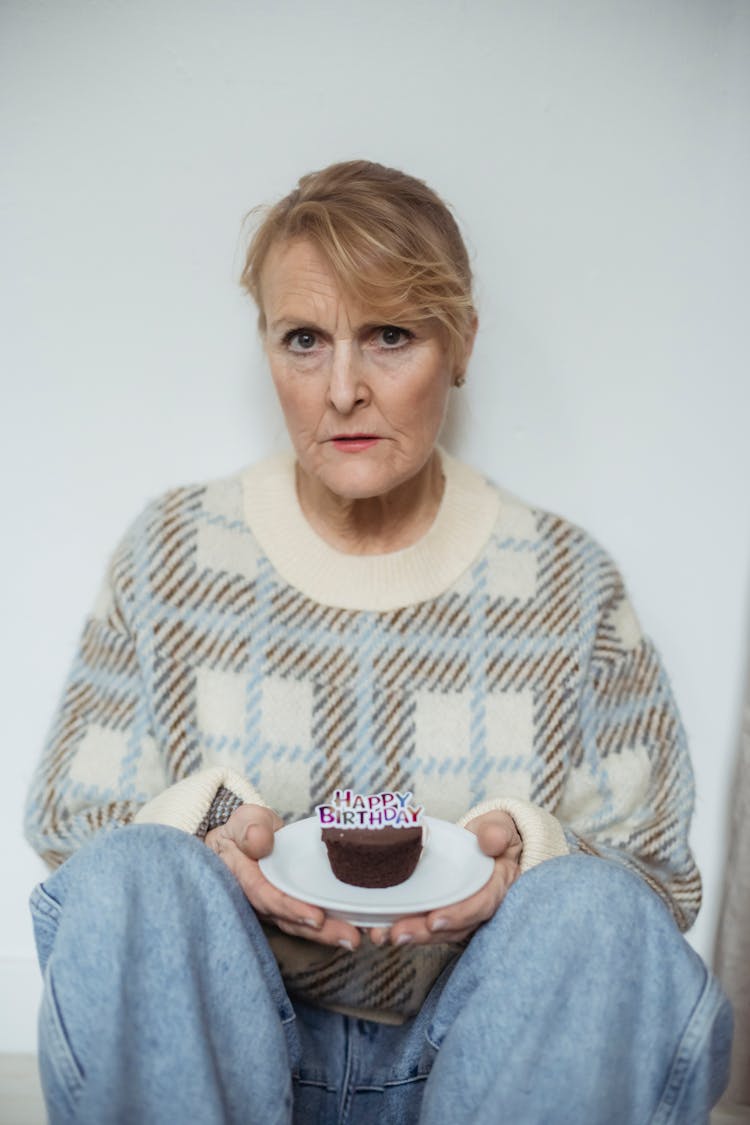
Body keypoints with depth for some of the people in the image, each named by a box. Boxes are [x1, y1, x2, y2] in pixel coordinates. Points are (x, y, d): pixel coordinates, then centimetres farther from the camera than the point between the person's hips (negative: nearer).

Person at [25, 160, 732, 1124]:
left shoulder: (566, 584, -3)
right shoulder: (172, 553, -2)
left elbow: (659, 881, 1)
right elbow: (69, 825, 2)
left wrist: (531, 854, -21)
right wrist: (203, 832, -19)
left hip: (477, 1043, 0)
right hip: (224, 1038, 1)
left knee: (594, 909, -30)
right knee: (134, 876, -29)